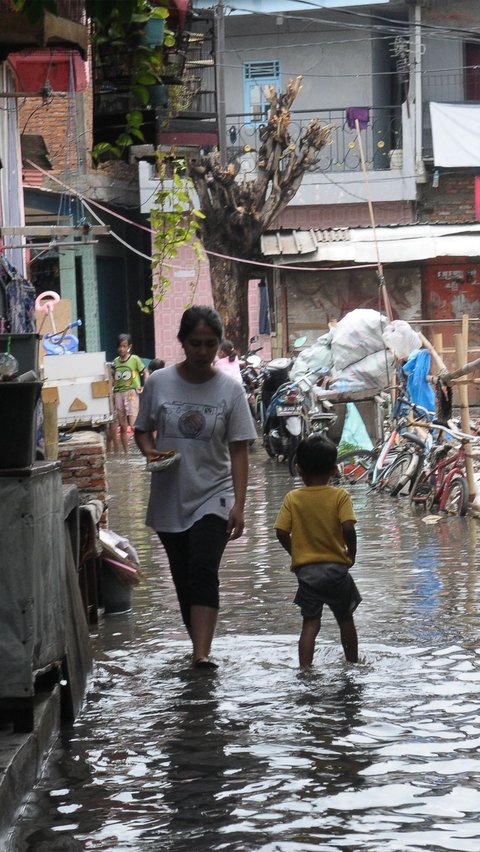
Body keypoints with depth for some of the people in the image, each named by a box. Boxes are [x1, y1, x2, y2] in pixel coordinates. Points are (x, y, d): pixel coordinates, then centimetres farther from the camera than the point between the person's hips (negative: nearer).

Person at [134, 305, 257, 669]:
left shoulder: (230, 389, -4)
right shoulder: (159, 383, -1)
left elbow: (239, 451, -4)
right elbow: (143, 430, 11)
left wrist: (238, 506, -11)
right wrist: (150, 451, -13)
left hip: (213, 498, -2)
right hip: (169, 499, 3)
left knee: (203, 572, -18)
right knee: (184, 580, 8)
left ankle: (202, 654, -24)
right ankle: (200, 647, 22)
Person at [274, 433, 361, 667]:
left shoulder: (292, 498, -2)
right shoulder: (340, 496, -6)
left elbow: (281, 532, -7)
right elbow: (348, 527, -18)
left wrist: (295, 554, 9)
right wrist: (352, 554, -2)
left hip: (306, 569, 0)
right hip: (336, 567, 0)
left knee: (310, 623, 3)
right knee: (345, 619, 18)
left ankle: (305, 670, -8)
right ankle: (353, 664, 30)